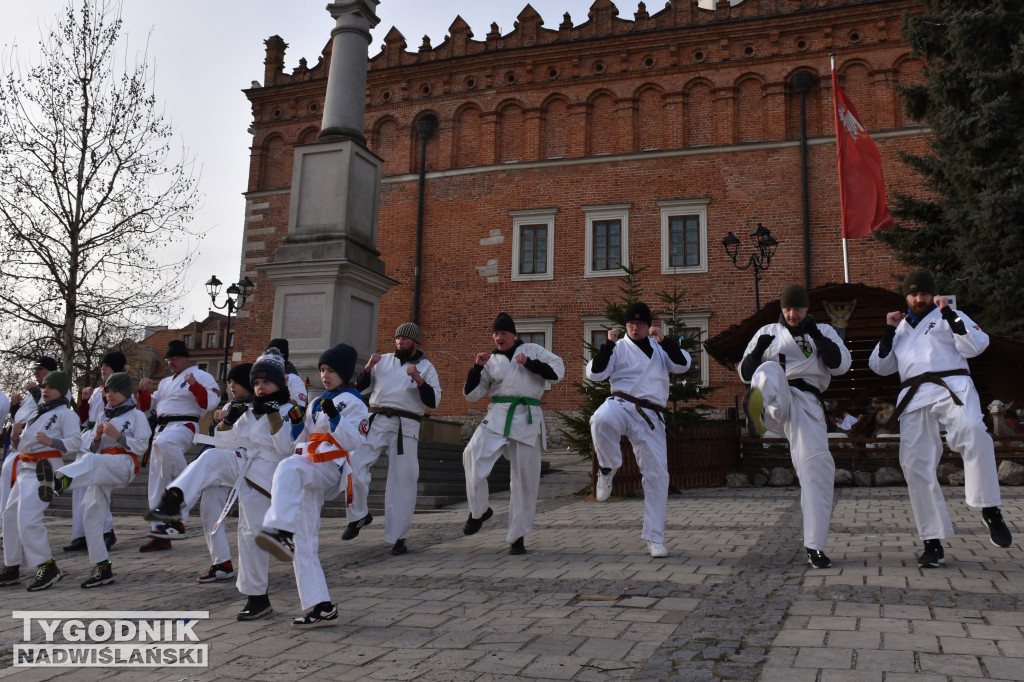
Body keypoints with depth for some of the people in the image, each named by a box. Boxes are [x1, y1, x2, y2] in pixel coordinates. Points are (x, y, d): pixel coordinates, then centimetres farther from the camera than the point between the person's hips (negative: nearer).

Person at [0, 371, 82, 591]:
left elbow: (75, 442, -14)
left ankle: (47, 567, -11)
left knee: (28, 519, -18)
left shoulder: (66, 413, -4)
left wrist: (51, 441, -27)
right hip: (26, 467, 9)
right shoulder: (38, 412, 22)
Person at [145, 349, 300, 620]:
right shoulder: (251, 411, 16)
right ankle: (173, 500, -43)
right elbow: (229, 443, 16)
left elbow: (286, 448, -16)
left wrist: (274, 417, -22)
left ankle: (258, 597, 10)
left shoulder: (290, 410, -4)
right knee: (211, 458, -25)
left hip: (263, 474, -5)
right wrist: (228, 421, 0)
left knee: (252, 533, -3)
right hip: (240, 463, 6)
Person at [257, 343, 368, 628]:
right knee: (304, 544, 3)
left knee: (289, 467, -39)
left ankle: (281, 532, -56)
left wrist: (334, 417, -23)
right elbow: (299, 439, 26)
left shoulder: (353, 402, 2)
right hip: (308, 477, 8)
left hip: (331, 468, -8)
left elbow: (352, 443, -12)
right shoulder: (317, 404, 24)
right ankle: (321, 607, 8)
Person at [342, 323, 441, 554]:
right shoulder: (383, 360, 13)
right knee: (353, 463, -13)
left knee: (402, 482, -1)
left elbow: (434, 401, -4)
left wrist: (419, 379, -18)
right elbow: (360, 387, 12)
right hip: (376, 422, 2)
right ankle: (359, 515, 10)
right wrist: (368, 368, -5)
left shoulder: (425, 367, 6)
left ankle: (398, 537, 12)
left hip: (406, 427, -2)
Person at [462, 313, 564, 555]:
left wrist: (529, 363, -7)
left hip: (528, 419, -1)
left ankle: (517, 536, 15)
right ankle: (479, 510, -4)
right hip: (497, 417, 1)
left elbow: (558, 371, 2)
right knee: (473, 455, -25)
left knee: (525, 480, 2)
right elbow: (471, 394, 11)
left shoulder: (533, 350, 11)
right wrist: (478, 367, -3)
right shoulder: (492, 360, 14)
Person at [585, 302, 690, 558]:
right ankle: (607, 469, -12)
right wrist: (608, 344, -13)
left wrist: (664, 340, -10)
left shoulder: (660, 348, 17)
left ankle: (654, 538, 12)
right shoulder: (619, 348, 7)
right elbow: (594, 373, -4)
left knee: (657, 475, 0)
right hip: (621, 405, -3)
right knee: (601, 420, -40)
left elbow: (683, 364, 1)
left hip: (649, 416, 3)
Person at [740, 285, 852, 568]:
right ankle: (756, 406, -70)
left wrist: (817, 336, -9)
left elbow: (840, 365, 0)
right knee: (769, 370, -32)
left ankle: (814, 545, -3)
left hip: (805, 403, 0)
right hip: (774, 399, 0)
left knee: (818, 466, -12)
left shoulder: (824, 332, 17)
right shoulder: (768, 332, 17)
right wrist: (757, 350, -8)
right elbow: (745, 373, 12)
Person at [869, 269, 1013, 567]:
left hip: (951, 388, -4)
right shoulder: (901, 327, 26)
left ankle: (990, 510, -27)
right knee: (916, 467, -2)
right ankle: (933, 543, 6)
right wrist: (889, 330, 11)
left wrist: (949, 313, -5)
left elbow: (976, 346, -3)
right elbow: (880, 366, 20)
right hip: (914, 398, 4)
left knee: (973, 432, -37)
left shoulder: (947, 317, 14)